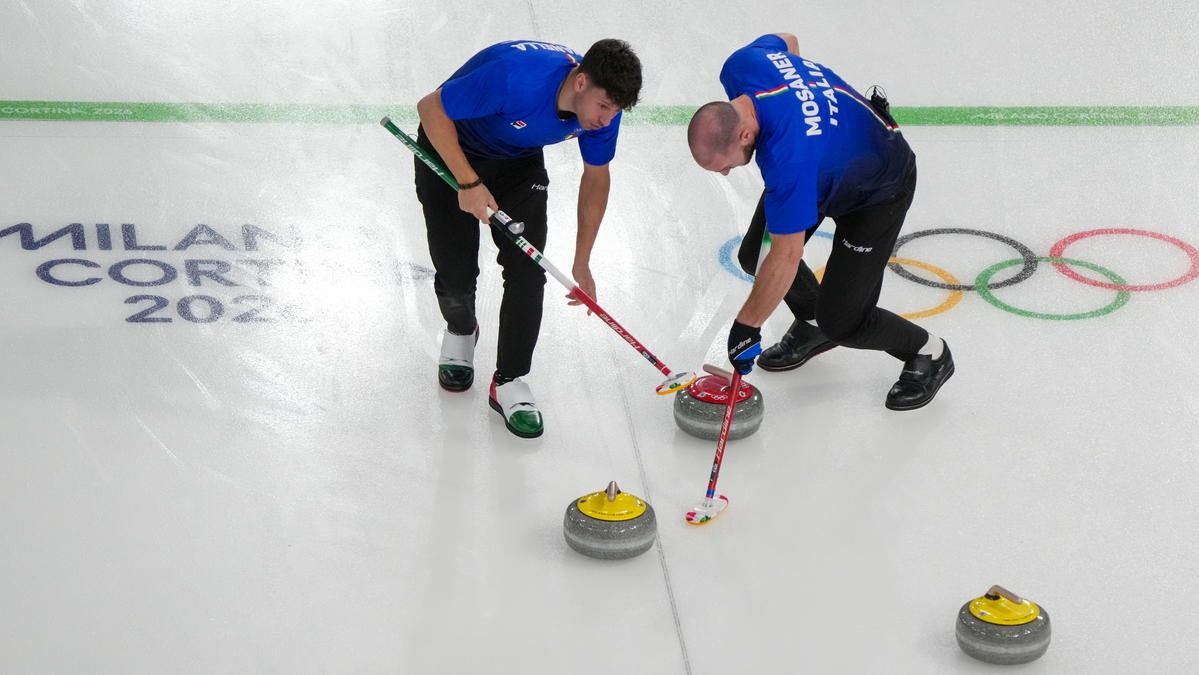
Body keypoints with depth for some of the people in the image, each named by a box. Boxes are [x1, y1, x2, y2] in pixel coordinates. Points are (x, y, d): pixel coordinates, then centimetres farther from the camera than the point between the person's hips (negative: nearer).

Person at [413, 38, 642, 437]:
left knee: (528, 270, -10)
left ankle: (509, 382, 2)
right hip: (450, 152, -4)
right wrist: (469, 183, -29)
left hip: (520, 161, 4)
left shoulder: (602, 105, -22)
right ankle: (460, 332, 32)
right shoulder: (516, 77, -42)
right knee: (456, 269, -2)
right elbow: (431, 109, -29)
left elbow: (595, 177, -3)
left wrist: (582, 264, 0)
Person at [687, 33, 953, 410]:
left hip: (878, 189, -8)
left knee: (841, 320, -9)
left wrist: (747, 326, -25)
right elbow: (786, 40, 2)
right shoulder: (741, 65, -24)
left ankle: (928, 354, 16)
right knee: (754, 255, 5)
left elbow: (787, 257, -36)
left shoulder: (787, 156, -45)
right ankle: (812, 325, 31)